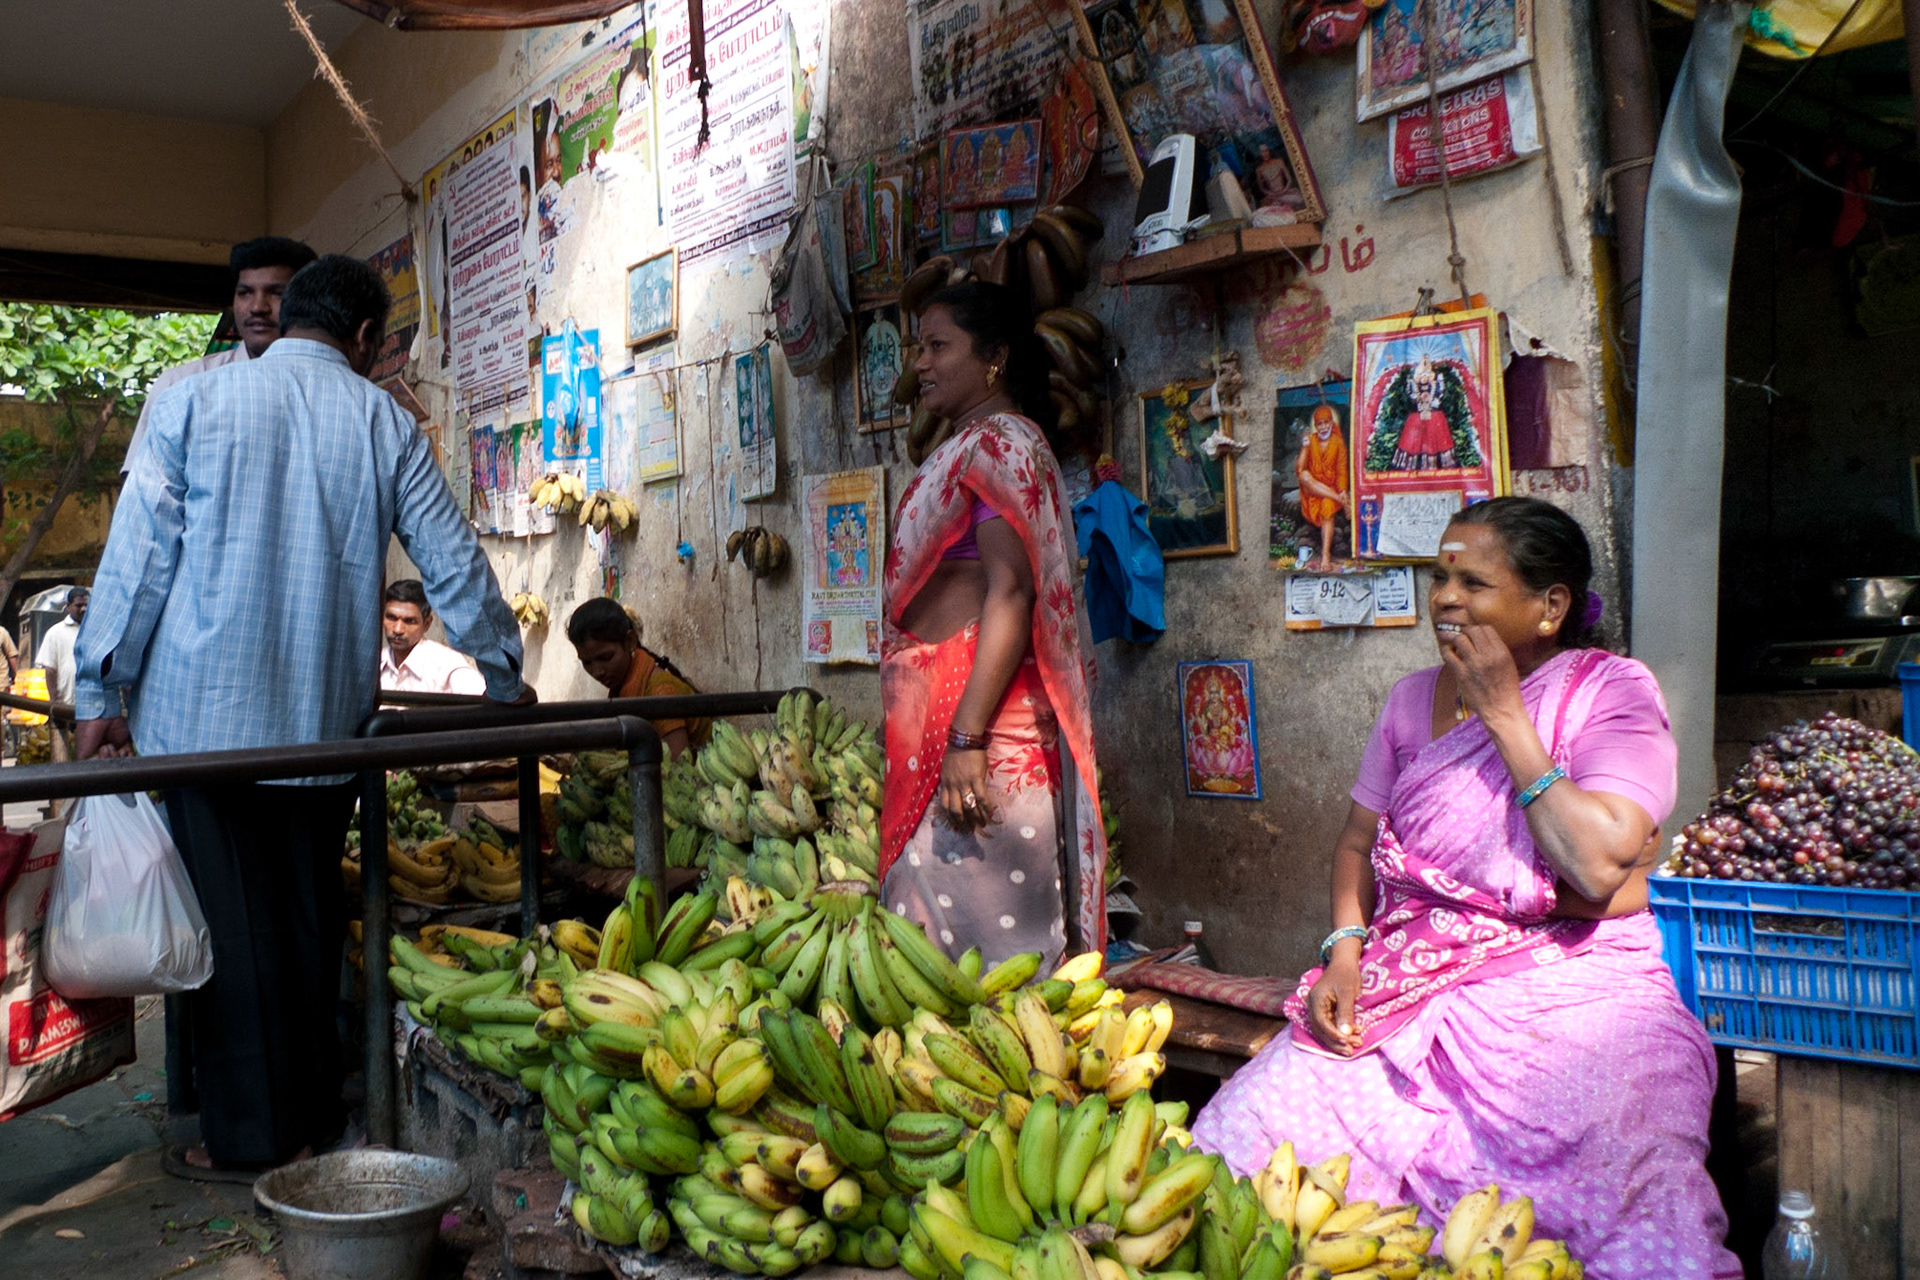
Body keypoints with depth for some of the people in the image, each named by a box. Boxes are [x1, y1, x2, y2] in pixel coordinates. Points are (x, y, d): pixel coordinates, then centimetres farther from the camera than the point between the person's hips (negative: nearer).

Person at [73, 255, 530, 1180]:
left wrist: (98, 693, 4)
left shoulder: (195, 401, 1)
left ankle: (245, 1134, 10)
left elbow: (141, 549, -1)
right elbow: (454, 563, 9)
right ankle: (312, 1117, 21)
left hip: (206, 710, -2)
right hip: (324, 714, 2)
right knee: (309, 915, 12)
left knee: (229, 919, 3)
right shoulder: (384, 422, 6)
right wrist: (504, 675, 21)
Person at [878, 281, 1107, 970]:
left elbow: (1009, 591, -19)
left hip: (975, 705, -10)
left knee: (979, 916, -7)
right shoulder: (967, 447, 22)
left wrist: (967, 738, -25)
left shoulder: (998, 441, -8)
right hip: (942, 708, 10)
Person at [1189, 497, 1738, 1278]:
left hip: (1569, 987, -4)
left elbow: (1599, 868, -17)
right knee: (1250, 1129, -15)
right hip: (1413, 984, 5)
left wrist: (1503, 715, -12)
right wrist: (1345, 949, 0)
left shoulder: (1610, 690, -3)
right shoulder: (1414, 698, 14)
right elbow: (1359, 841, 19)